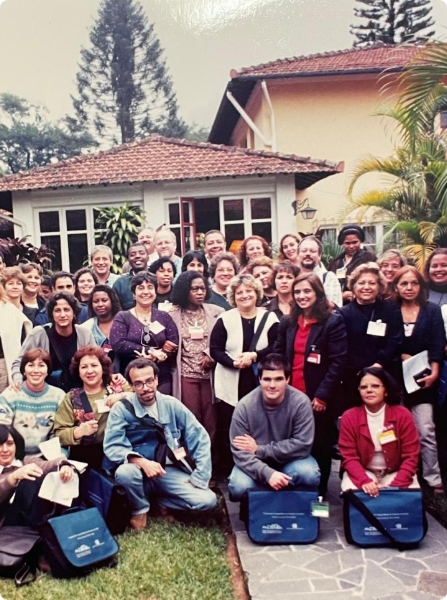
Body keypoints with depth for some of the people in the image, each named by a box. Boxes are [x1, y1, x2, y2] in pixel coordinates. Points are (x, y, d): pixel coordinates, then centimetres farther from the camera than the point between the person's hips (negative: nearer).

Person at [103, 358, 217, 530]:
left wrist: (199, 477, -8)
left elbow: (200, 438, -2)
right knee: (125, 472, -36)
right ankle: (140, 509, -4)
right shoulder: (122, 409, -8)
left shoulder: (172, 404, -3)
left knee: (207, 500, -19)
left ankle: (159, 499, 8)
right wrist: (142, 462, -31)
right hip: (138, 470, -1)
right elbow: (112, 446, -16)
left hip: (169, 471, 2)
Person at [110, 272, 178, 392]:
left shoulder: (164, 317, 10)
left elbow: (173, 347, 1)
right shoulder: (122, 317, 4)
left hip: (162, 379, 2)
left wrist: (152, 357, -15)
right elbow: (118, 345, -11)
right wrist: (150, 351, -14)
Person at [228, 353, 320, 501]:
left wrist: (259, 450, -23)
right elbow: (240, 452, -21)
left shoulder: (301, 402, -20)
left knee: (310, 476, -30)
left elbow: (302, 445, -22)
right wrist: (267, 473, -38)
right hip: (256, 464, 0)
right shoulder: (245, 406, -20)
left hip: (290, 460, 0)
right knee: (239, 488, -28)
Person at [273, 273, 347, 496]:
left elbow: (338, 362, -12)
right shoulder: (287, 322, 10)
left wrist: (322, 396, -16)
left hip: (319, 398, -4)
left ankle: (319, 492, 27)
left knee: (320, 446, 10)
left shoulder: (333, 322, -7)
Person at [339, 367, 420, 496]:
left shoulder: (403, 415, -11)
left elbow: (411, 456, -10)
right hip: (363, 472, 0)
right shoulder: (349, 417, -10)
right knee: (351, 491, -31)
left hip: (395, 473, 1)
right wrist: (364, 481, -30)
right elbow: (349, 457, -11)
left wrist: (396, 485, -24)